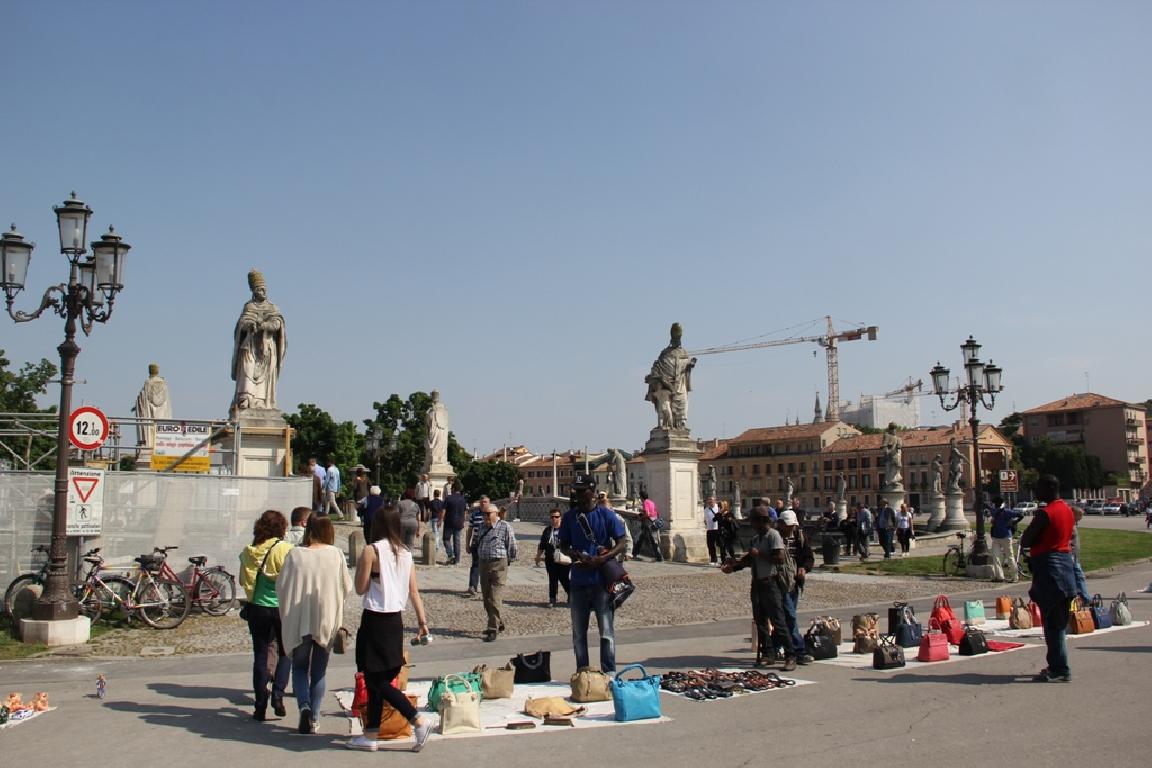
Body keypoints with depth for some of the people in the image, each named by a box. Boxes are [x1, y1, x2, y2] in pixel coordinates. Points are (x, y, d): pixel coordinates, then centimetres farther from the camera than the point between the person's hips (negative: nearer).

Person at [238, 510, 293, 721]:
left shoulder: (248, 551, -1)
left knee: (260, 656, 9)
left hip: (257, 608, 3)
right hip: (282, 607, -3)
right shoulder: (285, 549, -12)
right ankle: (278, 694, -2)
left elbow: (243, 580, 8)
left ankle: (260, 706, 9)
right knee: (285, 653, 14)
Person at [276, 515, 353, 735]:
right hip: (327, 620, 1)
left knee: (299, 667, 16)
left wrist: (285, 614, 13)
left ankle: (304, 706, -6)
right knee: (319, 670, 14)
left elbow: (281, 586, -2)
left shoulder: (295, 554, -6)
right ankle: (313, 718, 14)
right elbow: (346, 587, 0)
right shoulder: (336, 554, -5)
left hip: (299, 620, -1)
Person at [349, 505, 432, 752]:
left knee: (377, 681, 0)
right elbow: (414, 591, 6)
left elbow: (361, 588, -9)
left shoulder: (371, 550, -12)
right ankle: (370, 735, 21)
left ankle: (418, 722, -9)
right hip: (396, 619, 7)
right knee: (375, 680, 15)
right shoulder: (405, 553, 5)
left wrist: (359, 565, 5)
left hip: (375, 620, -7)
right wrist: (422, 621, 11)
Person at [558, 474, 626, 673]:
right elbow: (563, 545, 13)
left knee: (606, 632, -3)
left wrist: (602, 559, -17)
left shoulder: (606, 515, -2)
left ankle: (609, 674, 5)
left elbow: (621, 544, -1)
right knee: (578, 633, 10)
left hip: (602, 581, -3)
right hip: (578, 582, 4)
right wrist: (574, 554, -9)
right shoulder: (569, 517, 7)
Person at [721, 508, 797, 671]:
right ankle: (767, 655, 18)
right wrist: (734, 566, 12)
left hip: (770, 583, -8)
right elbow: (750, 560, 23)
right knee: (760, 621, 10)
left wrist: (759, 554, -17)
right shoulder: (755, 538, 15)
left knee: (778, 621, -9)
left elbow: (780, 558, -20)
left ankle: (790, 656, -6)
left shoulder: (773, 535, -10)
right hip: (757, 583, 9)